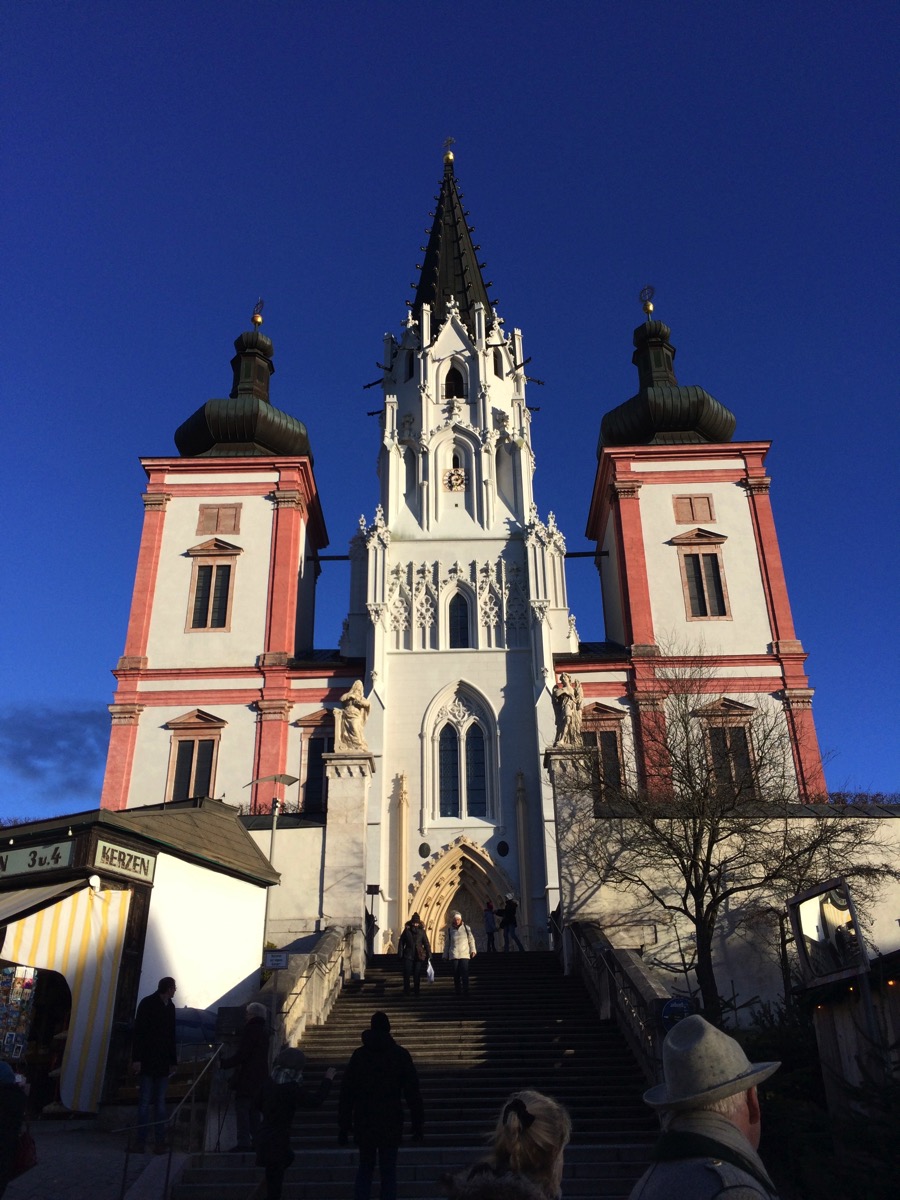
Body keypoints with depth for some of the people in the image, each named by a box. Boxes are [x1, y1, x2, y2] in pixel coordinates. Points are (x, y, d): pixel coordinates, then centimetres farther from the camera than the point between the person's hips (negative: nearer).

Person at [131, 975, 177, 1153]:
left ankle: (159, 1141, 7)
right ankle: (141, 1140, 4)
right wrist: (136, 1059, -15)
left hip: (163, 1063, 5)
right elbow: (138, 1032, -10)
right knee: (145, 1102, -3)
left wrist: (173, 1060, 14)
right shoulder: (147, 1004, -5)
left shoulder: (170, 1007, 13)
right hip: (147, 1062, -5)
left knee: (160, 1103, 5)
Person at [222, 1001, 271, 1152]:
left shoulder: (250, 1029, -13)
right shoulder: (264, 1030, 14)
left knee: (242, 1107, -7)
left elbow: (241, 1054, -17)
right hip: (261, 1076, 9)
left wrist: (224, 1063, -10)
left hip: (247, 1077, -9)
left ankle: (244, 1142, -12)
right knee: (254, 1109, 13)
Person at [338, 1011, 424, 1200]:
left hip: (364, 1123, 1)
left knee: (364, 1169, 16)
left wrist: (344, 1126, 6)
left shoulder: (359, 1055, 1)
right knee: (388, 1172, 7)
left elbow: (346, 1093, 1)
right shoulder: (401, 1054, -1)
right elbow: (413, 1092, -1)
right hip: (391, 1124, -1)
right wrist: (417, 1124, 4)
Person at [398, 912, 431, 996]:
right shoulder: (407, 930, 1)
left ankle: (416, 992, 15)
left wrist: (428, 955, -1)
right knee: (406, 975, -1)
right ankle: (406, 992, 7)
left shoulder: (422, 931, 3)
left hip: (419, 956, 0)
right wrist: (400, 954, -2)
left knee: (417, 975, 4)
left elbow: (426, 944, 5)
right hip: (408, 956, 0)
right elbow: (401, 942, 4)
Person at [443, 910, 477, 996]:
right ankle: (457, 991, 7)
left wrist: (472, 950, -1)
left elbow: (471, 940, 9)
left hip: (464, 954, -1)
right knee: (456, 974, 0)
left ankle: (465, 991, -9)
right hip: (454, 955, 1)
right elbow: (447, 943, 12)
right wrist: (445, 956, 12)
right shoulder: (449, 930, 6)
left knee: (465, 973, -11)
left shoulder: (466, 928, 4)